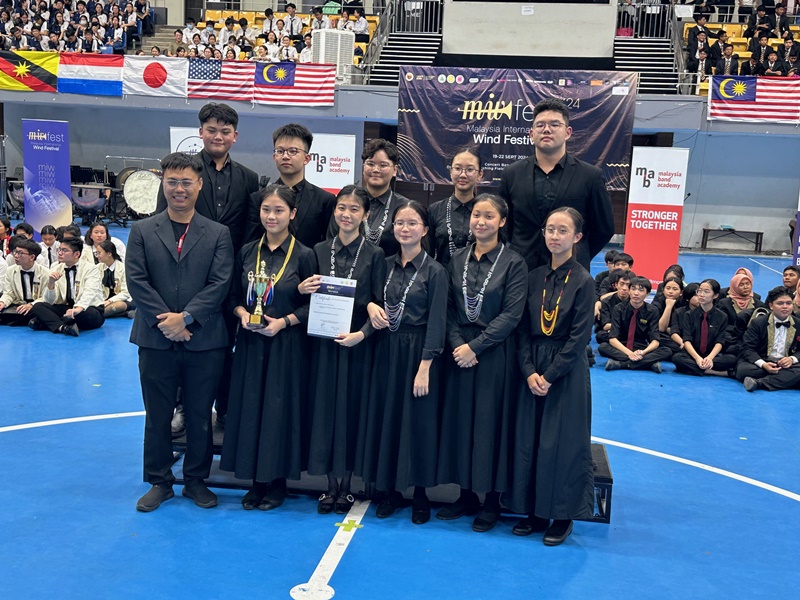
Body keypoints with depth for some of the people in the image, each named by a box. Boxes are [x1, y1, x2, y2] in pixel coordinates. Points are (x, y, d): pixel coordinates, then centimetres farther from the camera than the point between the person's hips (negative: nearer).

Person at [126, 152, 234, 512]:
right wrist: (164, 321, -13)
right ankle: (159, 482, 25)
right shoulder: (142, 231, 6)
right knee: (157, 416, 10)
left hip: (204, 342, 0)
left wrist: (186, 318, -15)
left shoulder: (218, 234, 3)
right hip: (156, 340, 1)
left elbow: (219, 283, -6)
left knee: (200, 416, 9)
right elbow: (136, 280, -3)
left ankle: (196, 480, 25)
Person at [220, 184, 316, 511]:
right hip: (250, 342, 4)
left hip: (286, 344, -3)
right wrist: (242, 313, -9)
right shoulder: (246, 252, 6)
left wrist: (284, 321, -15)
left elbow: (312, 304, -3)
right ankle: (257, 480, 21)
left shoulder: (303, 255, -5)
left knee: (281, 407, 2)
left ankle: (278, 480, 18)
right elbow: (232, 296, 11)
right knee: (250, 406, 7)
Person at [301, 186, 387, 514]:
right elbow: (312, 296, 13)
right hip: (324, 341, 3)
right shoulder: (320, 251, 7)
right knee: (325, 407, 6)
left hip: (357, 342, -2)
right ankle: (331, 485, 18)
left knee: (351, 408, 4)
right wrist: (303, 289, -9)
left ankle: (346, 485, 18)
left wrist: (361, 333, -17)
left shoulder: (374, 255, -2)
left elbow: (379, 304, -4)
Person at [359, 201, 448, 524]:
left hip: (417, 352, -5)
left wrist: (424, 367, -16)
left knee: (417, 421, 3)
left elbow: (436, 321, -11)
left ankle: (420, 494, 18)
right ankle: (388, 489, 23)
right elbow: (374, 299, 18)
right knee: (385, 416, 9)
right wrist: (371, 305, -7)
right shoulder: (386, 265, 7)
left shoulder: (434, 270, -8)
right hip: (387, 350, 5)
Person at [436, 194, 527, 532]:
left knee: (490, 423, 3)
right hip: (459, 352, 4)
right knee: (459, 420, 9)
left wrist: (474, 346, -15)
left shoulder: (513, 263, -6)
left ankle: (492, 501, 18)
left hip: (494, 355, -4)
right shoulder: (457, 260, 6)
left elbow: (511, 315, -11)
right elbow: (448, 309, 5)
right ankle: (467, 494, 24)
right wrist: (456, 344, -10)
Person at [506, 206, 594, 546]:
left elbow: (579, 338, -12)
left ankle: (563, 516, 17)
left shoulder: (582, 281, -9)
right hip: (533, 370, 5)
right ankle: (535, 511, 22)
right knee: (528, 441, 8)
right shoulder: (535, 277, 4)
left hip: (567, 373, -5)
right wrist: (529, 372, -8)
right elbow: (523, 330, 3)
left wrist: (549, 376, -14)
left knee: (561, 443, 1)